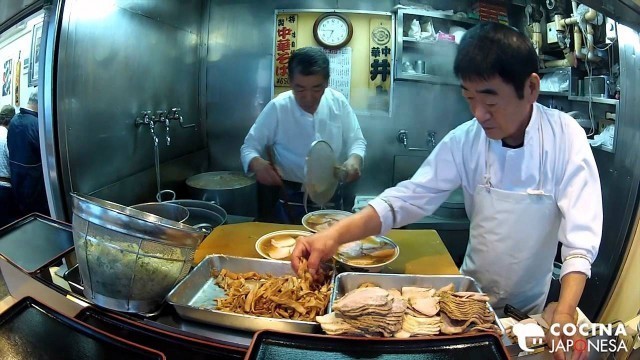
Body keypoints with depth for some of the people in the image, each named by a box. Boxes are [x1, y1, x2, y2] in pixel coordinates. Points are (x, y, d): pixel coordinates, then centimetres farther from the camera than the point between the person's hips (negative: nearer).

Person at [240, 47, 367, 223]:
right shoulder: (277, 107, -12)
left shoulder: (339, 102, -6)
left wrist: (354, 159, -21)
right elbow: (249, 147, -6)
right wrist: (257, 163, -29)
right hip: (291, 199, -2)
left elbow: (357, 141, 2)